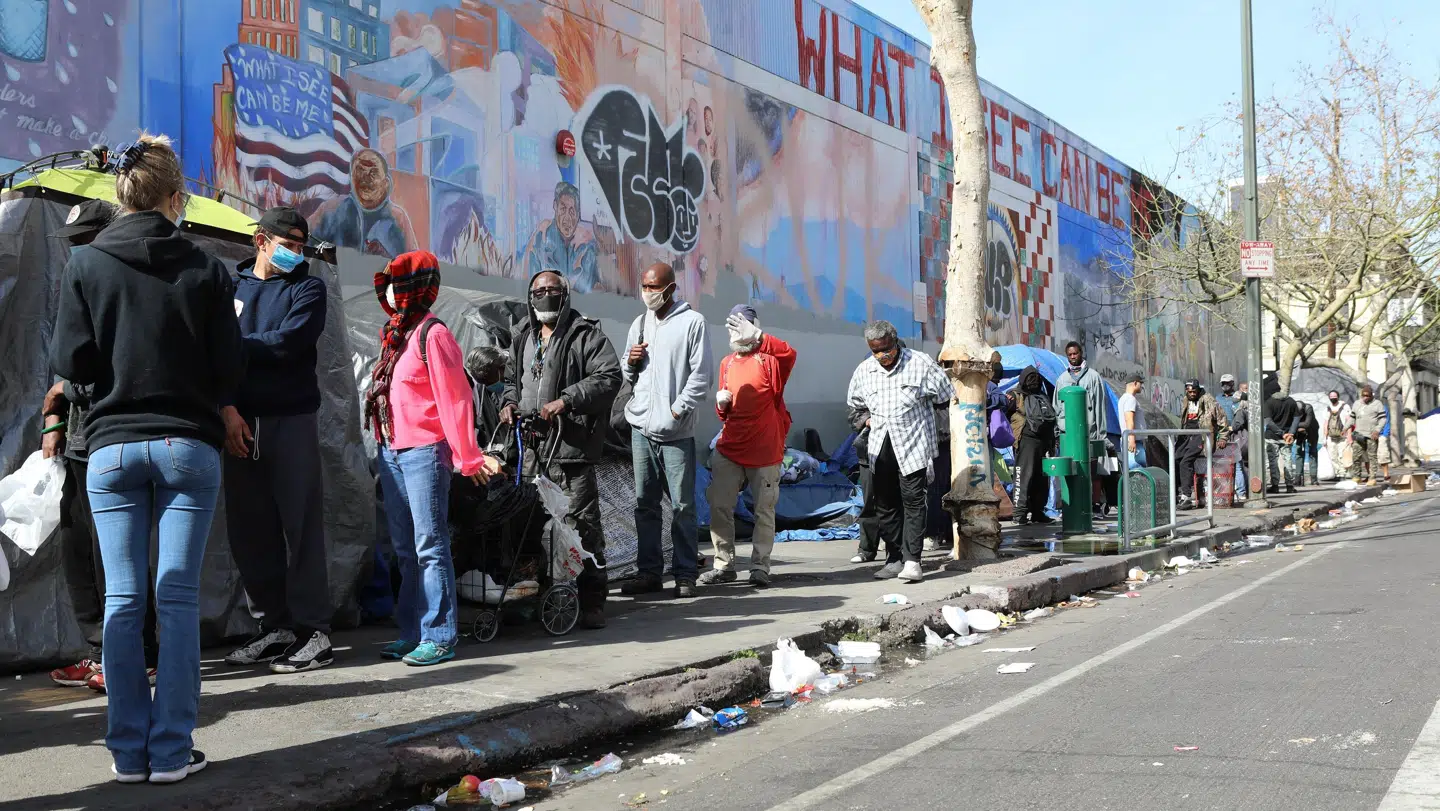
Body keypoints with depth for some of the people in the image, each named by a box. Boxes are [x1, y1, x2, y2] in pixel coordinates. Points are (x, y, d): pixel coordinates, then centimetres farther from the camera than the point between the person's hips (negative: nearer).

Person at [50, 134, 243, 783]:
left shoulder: (86, 266, -1)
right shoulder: (205, 269, -2)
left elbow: (69, 362, -3)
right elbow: (229, 370, -1)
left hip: (112, 446, 1)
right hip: (189, 445, -1)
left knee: (122, 598, 5)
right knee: (179, 597, 2)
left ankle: (129, 751, 8)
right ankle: (172, 751, 3)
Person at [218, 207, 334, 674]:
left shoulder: (308, 288, 6)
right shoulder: (231, 286, 13)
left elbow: (288, 343, -12)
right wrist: (227, 410, -10)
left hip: (291, 420, -3)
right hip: (239, 422, 4)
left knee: (300, 525, -5)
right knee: (248, 530, 4)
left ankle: (313, 632, -2)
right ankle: (276, 627, 15)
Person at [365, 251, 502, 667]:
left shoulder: (432, 334, -10)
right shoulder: (396, 333, 15)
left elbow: (454, 398, -14)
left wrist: (467, 457, -16)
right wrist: (383, 448, 15)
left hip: (424, 452, -9)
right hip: (391, 452, 9)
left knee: (430, 545, -6)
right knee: (405, 549, 12)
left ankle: (439, 636, -1)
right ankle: (412, 633, 19)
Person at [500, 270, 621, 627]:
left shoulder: (586, 335, -3)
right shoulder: (522, 337, 20)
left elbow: (609, 376, -12)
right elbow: (512, 376, 33)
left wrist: (567, 400, -19)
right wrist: (509, 400, 11)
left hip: (570, 447, -7)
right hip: (530, 446, 7)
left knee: (582, 523, -8)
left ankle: (591, 600, -3)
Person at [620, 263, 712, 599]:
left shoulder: (692, 322, -1)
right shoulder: (640, 324, 17)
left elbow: (701, 374, -5)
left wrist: (677, 410, -11)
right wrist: (630, 362, 1)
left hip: (676, 431, -5)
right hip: (641, 426, 6)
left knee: (682, 505, -3)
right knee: (645, 504, 7)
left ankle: (685, 574, 4)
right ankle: (650, 572, 14)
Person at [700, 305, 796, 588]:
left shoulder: (769, 359, -2)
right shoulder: (727, 363, 14)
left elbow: (789, 354, -28)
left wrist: (757, 335, -36)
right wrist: (721, 403, 0)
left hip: (765, 450, -5)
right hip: (729, 448, 5)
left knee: (764, 510, 2)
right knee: (719, 506, 1)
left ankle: (760, 567, 9)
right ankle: (724, 565, 9)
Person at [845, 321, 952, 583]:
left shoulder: (920, 364, -6)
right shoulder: (864, 370, 5)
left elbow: (945, 398, 4)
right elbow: (854, 404, 24)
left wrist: (915, 414, 8)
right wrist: (868, 421, 13)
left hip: (913, 445, -5)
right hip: (881, 448, 5)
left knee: (913, 501, -8)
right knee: (885, 505, 7)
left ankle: (912, 561, -9)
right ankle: (897, 557, 16)